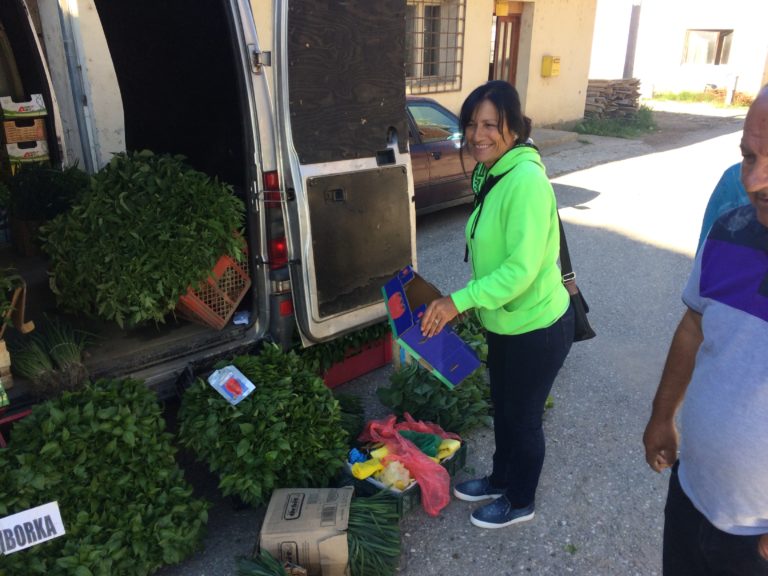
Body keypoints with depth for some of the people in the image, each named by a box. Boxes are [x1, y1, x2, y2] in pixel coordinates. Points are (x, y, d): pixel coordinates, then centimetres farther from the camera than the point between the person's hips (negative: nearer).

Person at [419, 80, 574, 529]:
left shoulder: (526, 180, -26)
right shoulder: (494, 175, 4)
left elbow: (522, 268, -30)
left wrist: (459, 301, -29)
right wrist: (469, 303, 15)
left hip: (537, 328, -9)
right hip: (506, 322, 9)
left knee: (523, 417, 12)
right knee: (503, 408, 25)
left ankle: (520, 502, 37)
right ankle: (500, 480, 48)